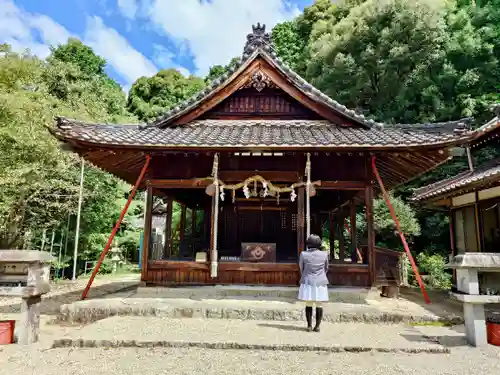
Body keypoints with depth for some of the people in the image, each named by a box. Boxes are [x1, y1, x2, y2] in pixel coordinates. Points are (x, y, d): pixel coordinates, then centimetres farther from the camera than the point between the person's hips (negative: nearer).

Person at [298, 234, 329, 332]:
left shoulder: (303, 254, -9)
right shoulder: (324, 254, -6)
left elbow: (301, 268, 3)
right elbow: (326, 268, 7)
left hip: (308, 282, 0)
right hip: (320, 283, 0)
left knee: (308, 305, 9)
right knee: (319, 305, 9)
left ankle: (309, 326, 12)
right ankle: (317, 326, 12)